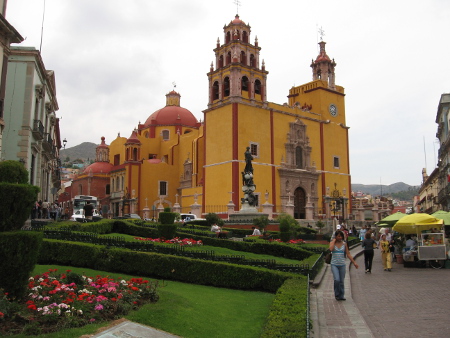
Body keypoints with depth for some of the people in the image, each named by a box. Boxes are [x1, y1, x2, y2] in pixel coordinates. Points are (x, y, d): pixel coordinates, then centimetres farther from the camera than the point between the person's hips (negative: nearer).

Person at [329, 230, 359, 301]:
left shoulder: (344, 244, 5)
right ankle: (337, 294, 5)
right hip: (334, 264, -2)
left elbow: (348, 254, 8)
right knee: (337, 280, -15)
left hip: (342, 264, 2)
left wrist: (354, 262, 3)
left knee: (341, 281, 7)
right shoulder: (332, 243, -1)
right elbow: (331, 249, -23)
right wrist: (334, 240, -12)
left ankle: (341, 295, 20)